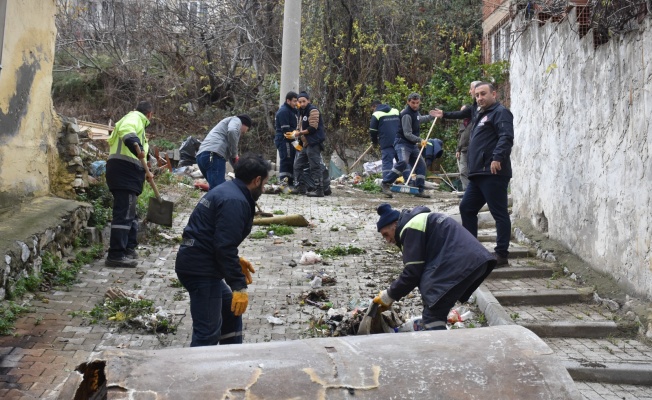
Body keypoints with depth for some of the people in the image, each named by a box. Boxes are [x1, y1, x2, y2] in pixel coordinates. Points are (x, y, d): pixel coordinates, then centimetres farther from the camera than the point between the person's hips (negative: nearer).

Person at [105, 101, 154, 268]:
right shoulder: (135, 117, -1)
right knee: (124, 213, -15)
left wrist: (145, 173, 42)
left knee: (129, 212, 19)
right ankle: (116, 255, -18)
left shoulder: (137, 122, 31)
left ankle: (129, 248, 29)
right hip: (124, 170, -11)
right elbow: (125, 130, -27)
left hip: (128, 172, 11)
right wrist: (136, 145, -42)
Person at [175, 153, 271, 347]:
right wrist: (239, 286, -22)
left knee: (231, 308, 24)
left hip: (195, 262, 11)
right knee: (208, 332, -9)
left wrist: (236, 261, 21)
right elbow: (224, 247, -24)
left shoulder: (227, 191, 14)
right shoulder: (235, 201, -18)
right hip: (201, 268, -11)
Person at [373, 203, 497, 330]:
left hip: (459, 265, -10)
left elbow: (413, 272, -8)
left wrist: (389, 296, 4)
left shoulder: (410, 228, -3)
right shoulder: (418, 221, 28)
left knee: (432, 316, -9)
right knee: (436, 311, 19)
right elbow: (422, 267, 28)